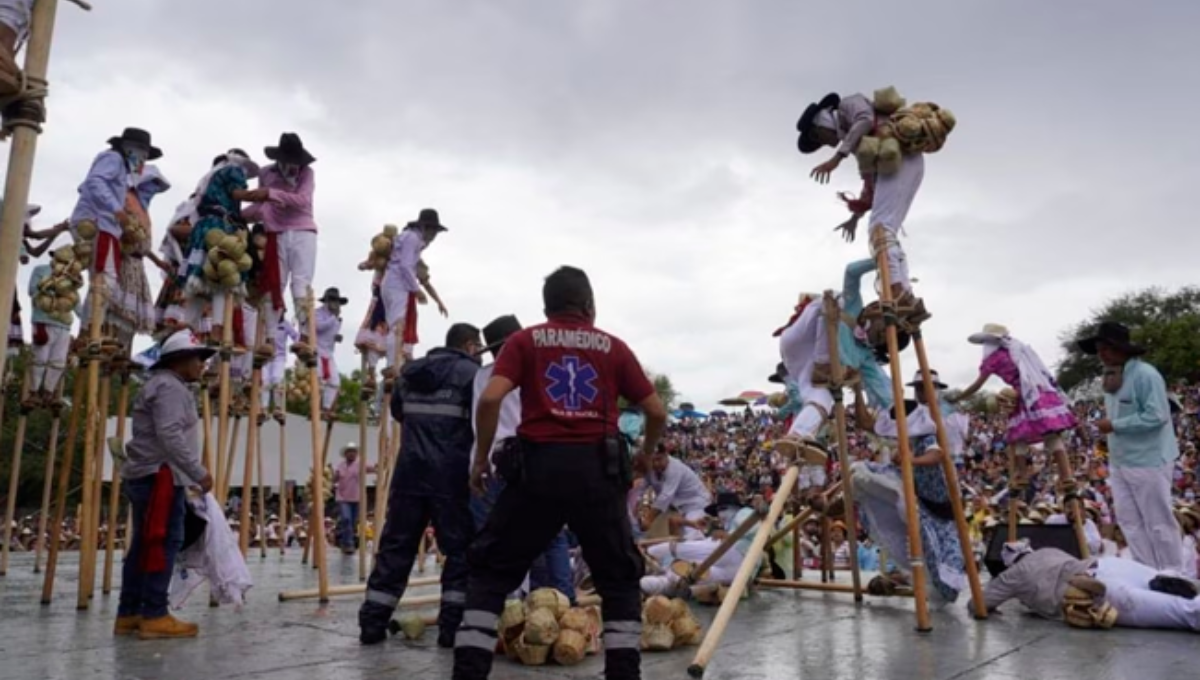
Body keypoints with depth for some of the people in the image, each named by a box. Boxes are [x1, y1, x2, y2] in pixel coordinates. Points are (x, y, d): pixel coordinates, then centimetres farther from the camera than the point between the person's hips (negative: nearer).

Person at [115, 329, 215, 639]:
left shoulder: (166, 386, 24)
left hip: (147, 475, 11)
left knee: (144, 545, 11)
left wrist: (191, 474, 20)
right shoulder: (169, 386, -11)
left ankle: (129, 614, 15)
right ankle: (154, 616, -9)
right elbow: (170, 437, -22)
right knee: (163, 544, -10)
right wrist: (199, 473, -19)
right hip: (160, 476, -11)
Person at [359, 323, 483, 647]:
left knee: (396, 545, 12)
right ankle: (452, 627, 4)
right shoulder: (471, 372, -3)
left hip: (410, 470, 6)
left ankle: (372, 624, 16)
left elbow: (397, 411, 30)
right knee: (461, 548, 5)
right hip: (451, 473, -5)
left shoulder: (410, 372, 16)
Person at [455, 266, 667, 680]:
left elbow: (490, 399, -7)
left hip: (537, 465, -1)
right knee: (619, 577, 18)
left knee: (492, 572, 13)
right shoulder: (613, 347, 12)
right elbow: (656, 412, 12)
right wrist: (646, 452, 31)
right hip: (596, 468, 1)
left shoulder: (525, 340, 8)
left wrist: (481, 458, 6)